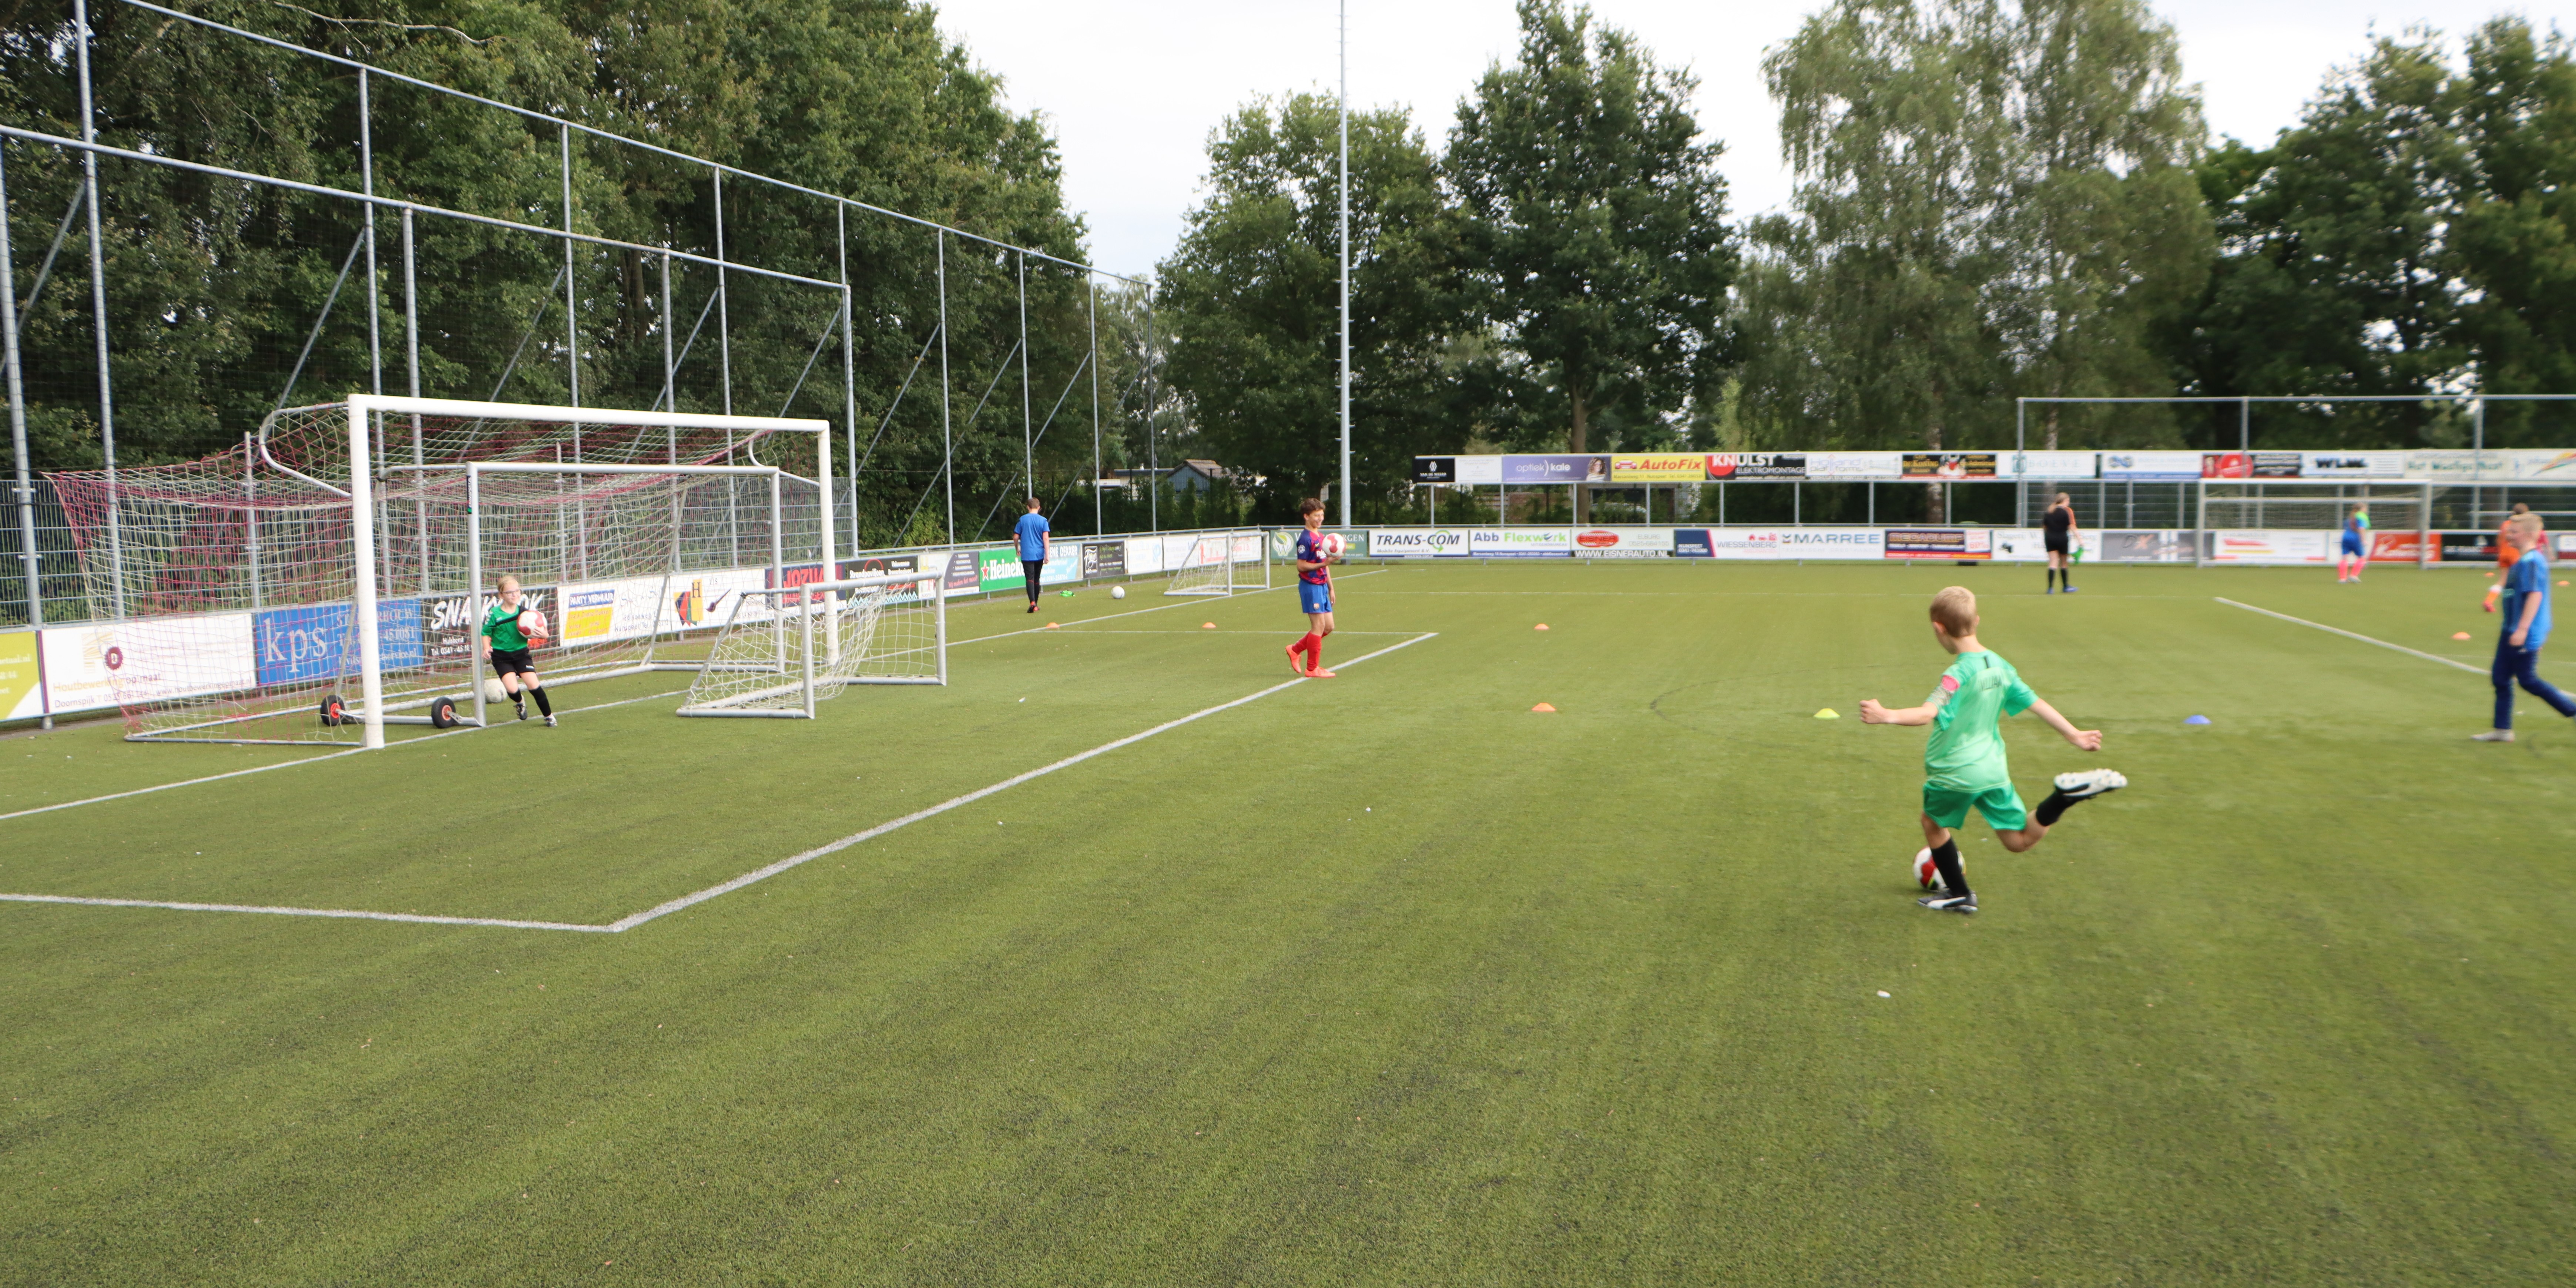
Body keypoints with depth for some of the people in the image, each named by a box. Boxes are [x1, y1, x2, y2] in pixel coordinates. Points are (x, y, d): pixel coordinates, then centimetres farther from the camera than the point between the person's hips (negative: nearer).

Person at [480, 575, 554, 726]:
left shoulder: (524, 612, -4)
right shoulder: (494, 614, -10)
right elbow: (486, 633, 2)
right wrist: (487, 648, -16)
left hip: (521, 653, 1)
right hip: (501, 657, -1)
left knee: (534, 685, -10)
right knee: (512, 689, -16)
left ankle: (549, 716, 9)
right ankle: (520, 702, 23)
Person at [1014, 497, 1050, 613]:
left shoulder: (1023, 519, 1)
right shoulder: (1043, 520, -1)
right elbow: (1046, 538, -8)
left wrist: (1017, 550, 21)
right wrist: (1047, 555, -7)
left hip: (1027, 555, -2)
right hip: (1039, 554, 2)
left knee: (1030, 578, -9)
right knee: (1037, 579, 16)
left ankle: (1033, 603, -29)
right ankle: (1035, 604, 25)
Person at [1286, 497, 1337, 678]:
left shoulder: (1321, 536, 15)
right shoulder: (1305, 538, -13)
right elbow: (1301, 566, -16)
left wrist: (1331, 588, 21)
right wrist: (1323, 564, -25)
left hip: (1322, 586, 9)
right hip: (1311, 586, -9)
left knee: (1329, 627, 9)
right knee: (1319, 625, -8)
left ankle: (1295, 650, 21)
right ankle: (1312, 669, 0)